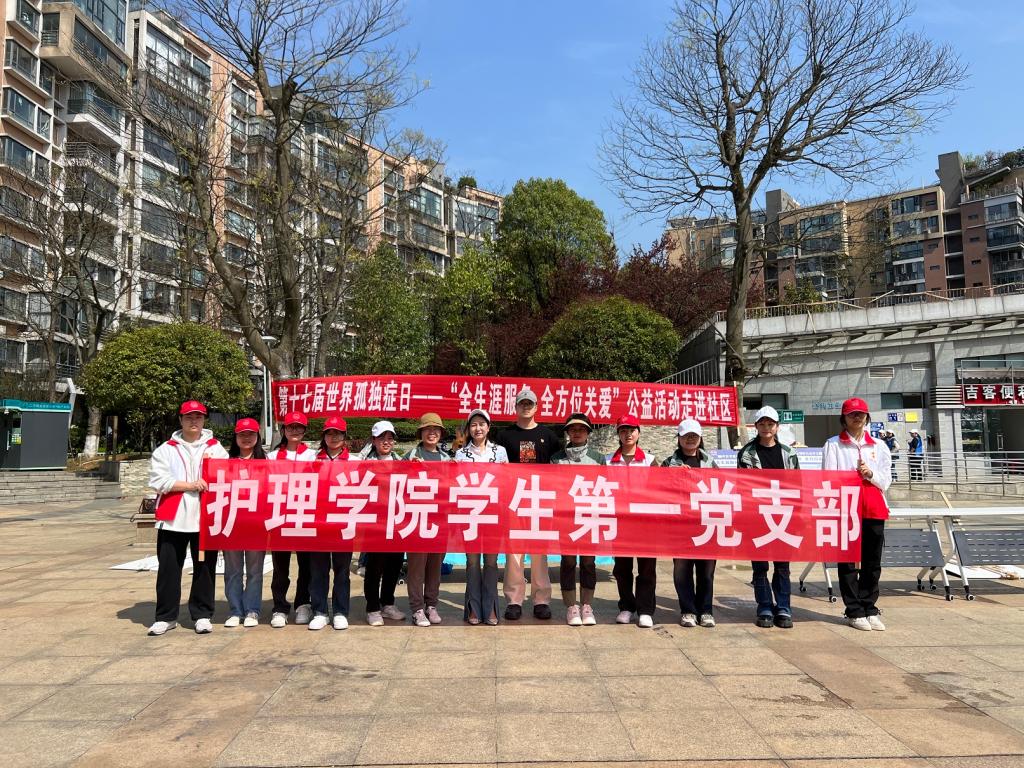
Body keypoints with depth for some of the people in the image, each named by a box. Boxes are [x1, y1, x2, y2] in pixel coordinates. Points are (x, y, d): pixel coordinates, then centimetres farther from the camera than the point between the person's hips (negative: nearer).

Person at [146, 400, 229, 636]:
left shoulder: (216, 448, 10)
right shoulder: (166, 449, 7)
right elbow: (158, 480, -5)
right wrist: (190, 485, -12)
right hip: (173, 518, 0)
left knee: (204, 567, 5)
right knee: (168, 569, 5)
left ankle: (202, 614, 15)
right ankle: (166, 616, 16)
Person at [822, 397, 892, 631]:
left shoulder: (879, 446, 15)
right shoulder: (833, 444, 4)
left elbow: (886, 480, 11)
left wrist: (871, 474, -7)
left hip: (874, 509, 4)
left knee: (872, 562, 7)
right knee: (848, 562, 0)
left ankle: (869, 608, 19)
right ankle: (855, 612, 9)